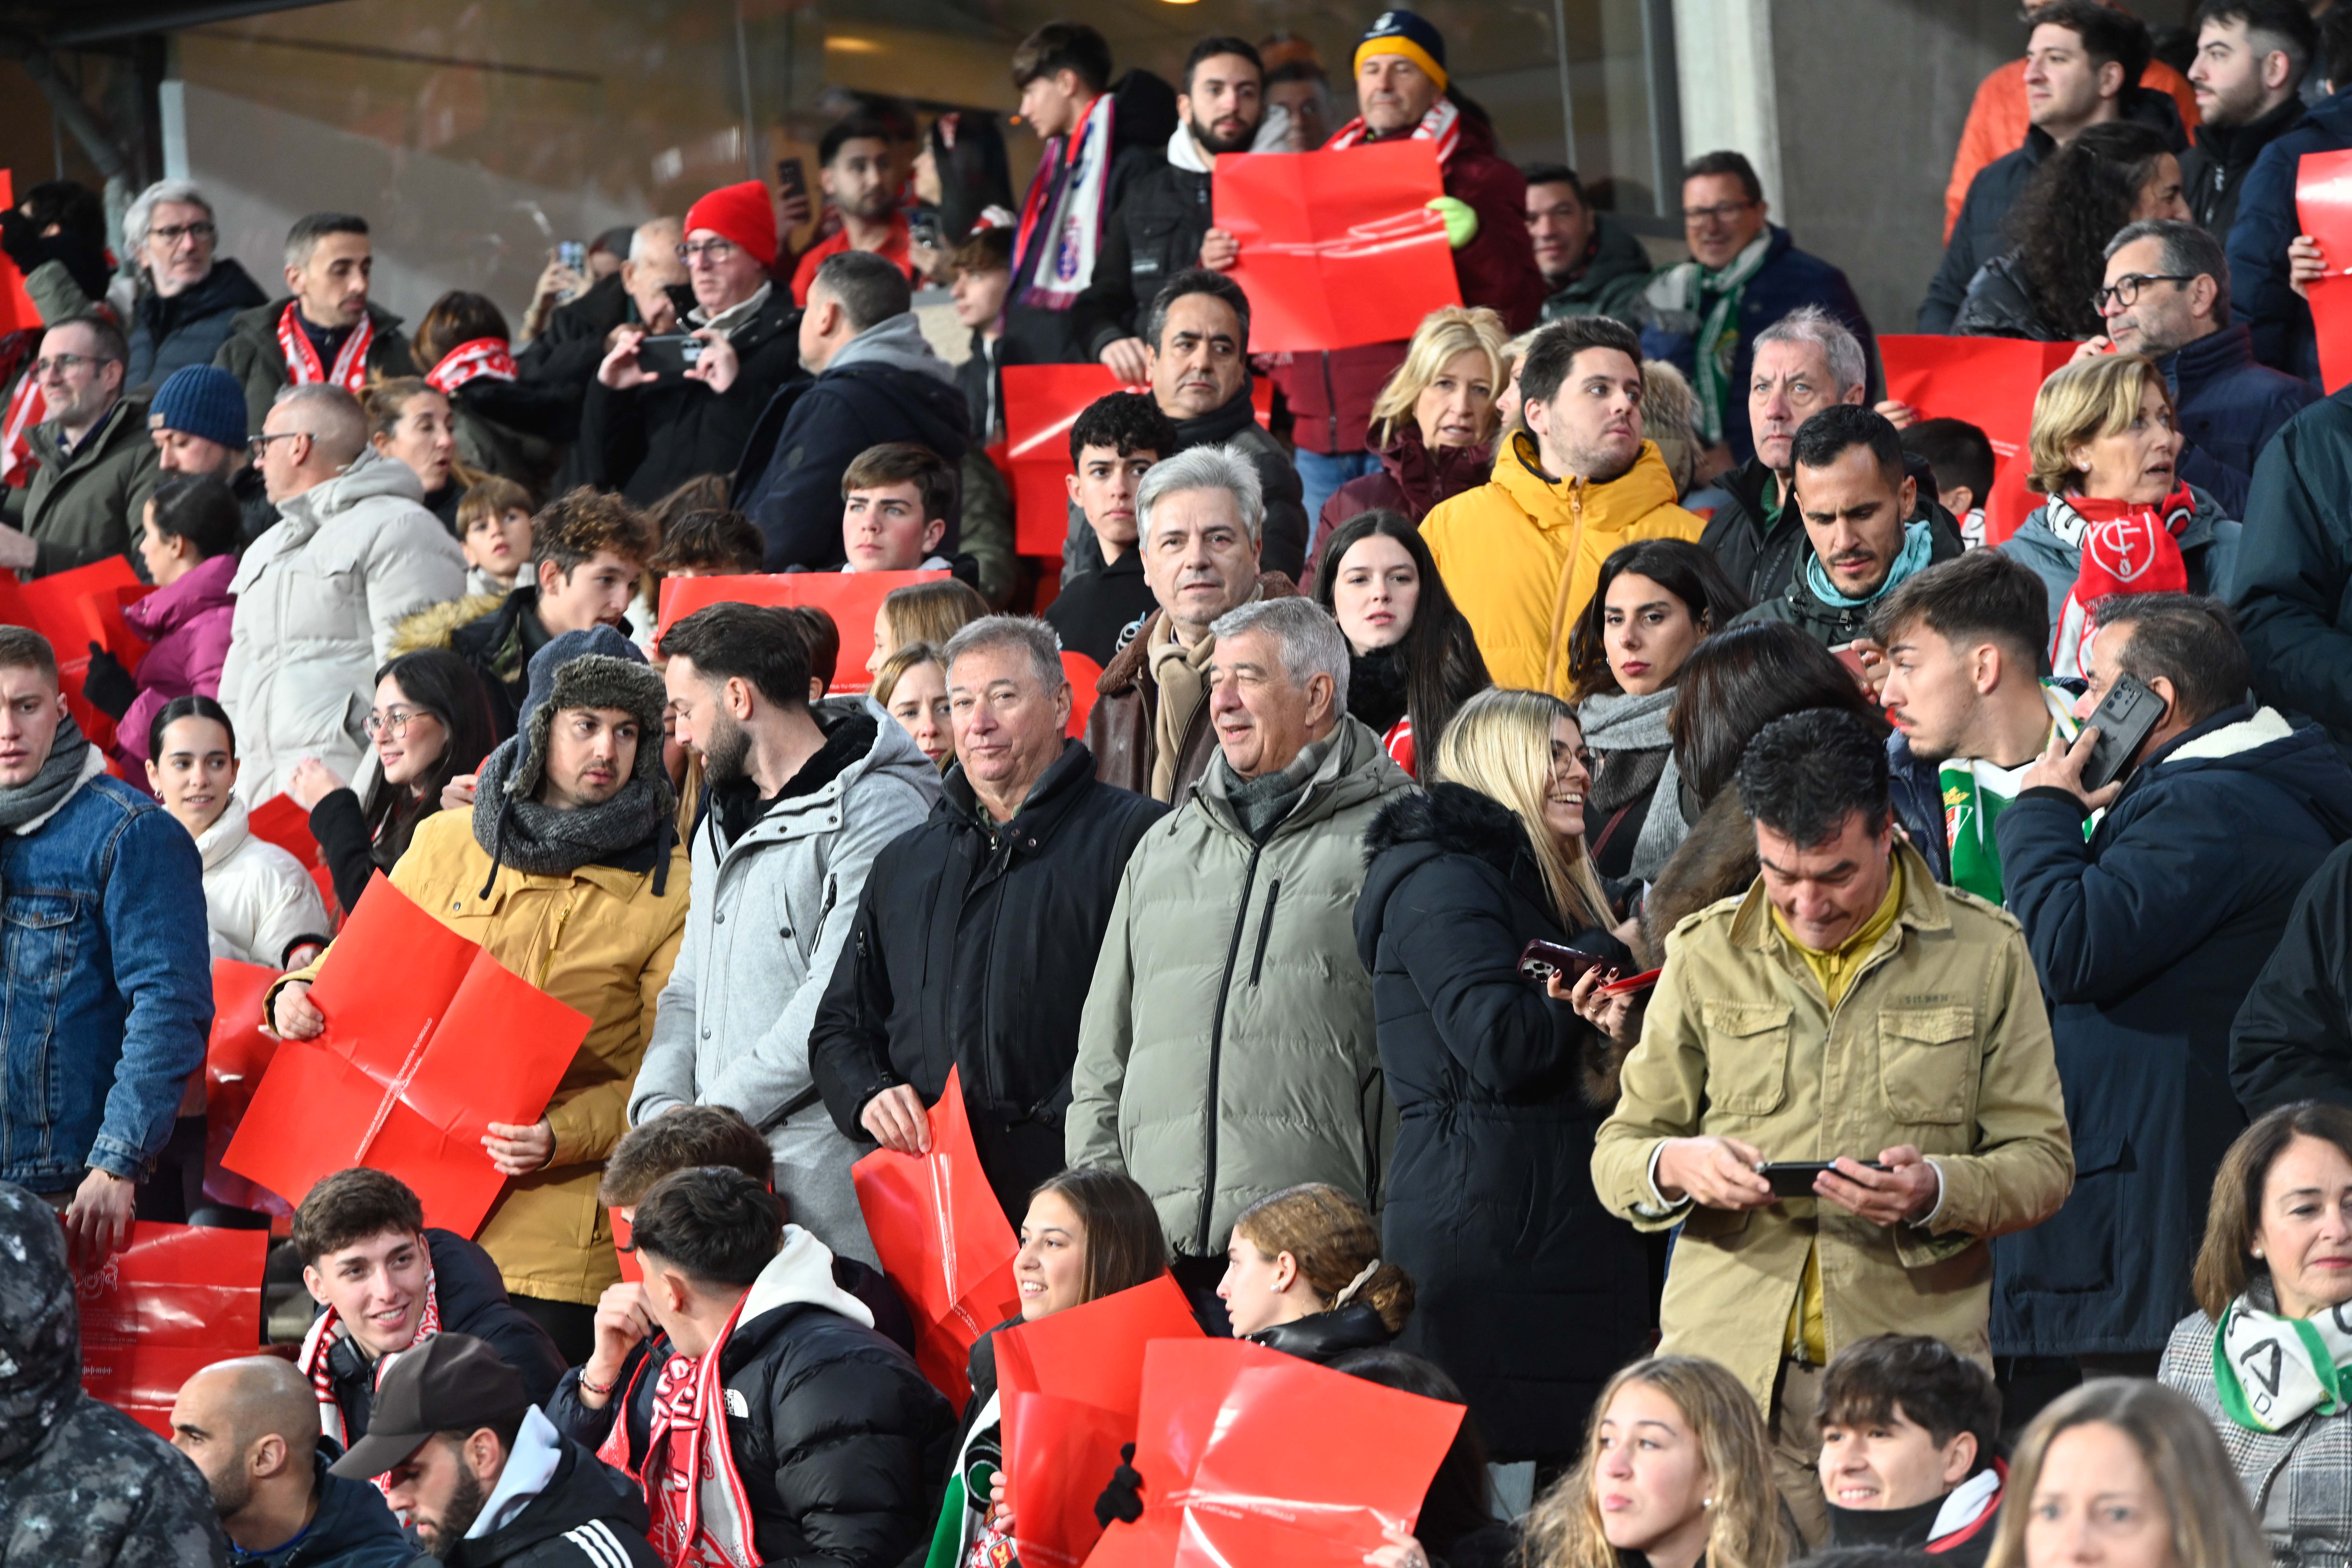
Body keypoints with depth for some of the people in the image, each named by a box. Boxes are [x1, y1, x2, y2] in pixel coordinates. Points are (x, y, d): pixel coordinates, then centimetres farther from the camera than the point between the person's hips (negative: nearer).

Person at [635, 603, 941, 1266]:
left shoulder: (878, 809, -9)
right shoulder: (724, 823, 22)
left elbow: (838, 1001, -16)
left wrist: (707, 1118, -14)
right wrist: (660, 1106, 2)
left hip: (824, 1165, -7)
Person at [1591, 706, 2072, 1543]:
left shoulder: (1984, 952, 7)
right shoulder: (1707, 954, 11)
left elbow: (2041, 1161, 6)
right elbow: (1617, 1154, 13)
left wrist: (1937, 1191, -15)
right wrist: (1676, 1166, -10)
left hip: (1913, 1376, -1)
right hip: (1726, 1371, 1)